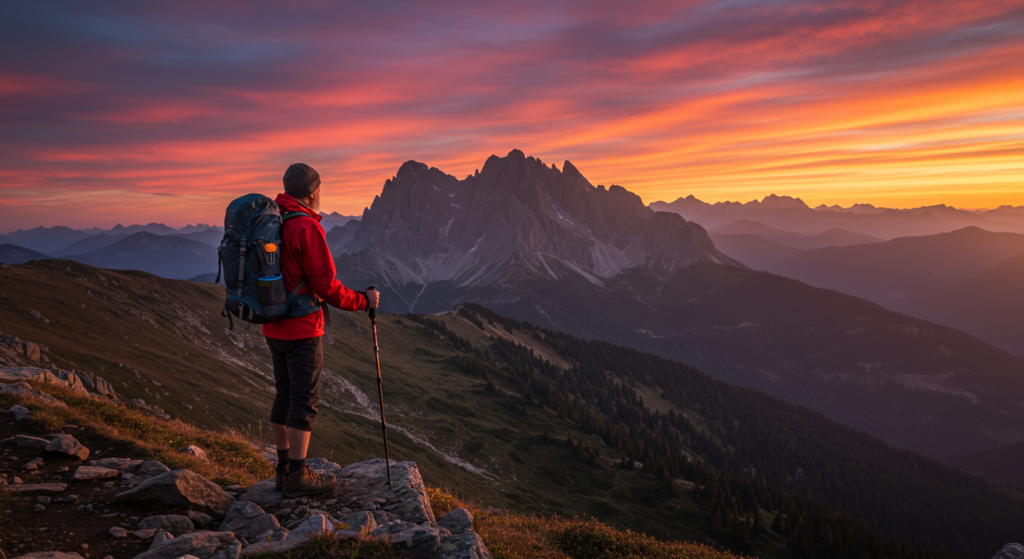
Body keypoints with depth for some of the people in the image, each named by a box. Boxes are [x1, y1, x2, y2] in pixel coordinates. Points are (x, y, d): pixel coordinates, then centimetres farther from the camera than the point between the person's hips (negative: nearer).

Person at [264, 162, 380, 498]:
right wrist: (364, 301, -8)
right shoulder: (305, 227, -18)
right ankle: (298, 477, 7)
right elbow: (326, 287, -20)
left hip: (274, 328, 9)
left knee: (285, 395, 15)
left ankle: (285, 470, 24)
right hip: (302, 330, -9)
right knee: (305, 401, -1)